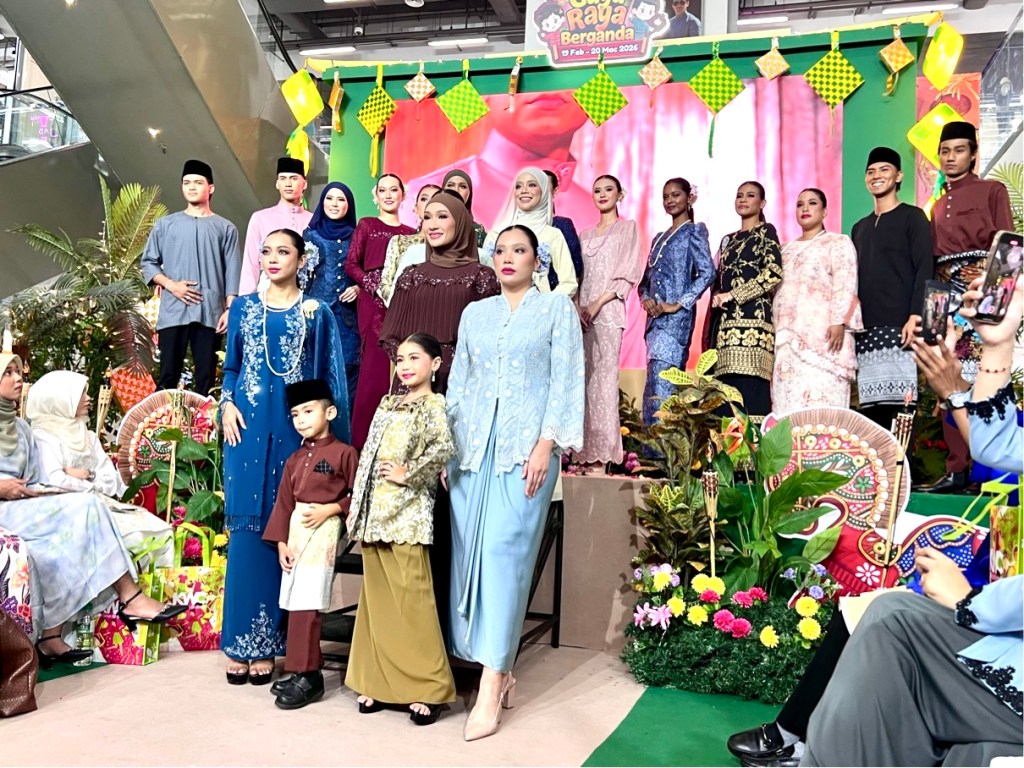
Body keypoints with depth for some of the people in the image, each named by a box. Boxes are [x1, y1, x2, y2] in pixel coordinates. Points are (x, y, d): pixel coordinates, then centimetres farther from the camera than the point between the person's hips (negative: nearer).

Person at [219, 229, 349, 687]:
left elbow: (328, 377, 5)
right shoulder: (243, 308, 12)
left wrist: (326, 433, -1)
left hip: (295, 427, -1)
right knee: (247, 527, 0)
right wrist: (227, 405, -2)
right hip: (249, 425, 2)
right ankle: (240, 641, 8)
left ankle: (266, 642, 10)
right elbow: (231, 367, 16)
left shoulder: (316, 313, 6)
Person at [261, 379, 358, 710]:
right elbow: (283, 502, 11)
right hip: (296, 531, 7)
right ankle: (303, 671, 18)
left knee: (306, 606, -8)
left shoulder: (344, 453, -6)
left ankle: (307, 676, -1)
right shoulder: (295, 458, 14)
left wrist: (330, 509, -16)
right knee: (295, 605, 8)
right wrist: (281, 541, 3)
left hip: (323, 532, -7)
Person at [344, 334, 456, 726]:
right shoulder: (388, 403, 19)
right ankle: (381, 682, 18)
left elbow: (444, 448, -22)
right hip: (373, 513, 7)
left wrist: (408, 474, -15)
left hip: (406, 513, -7)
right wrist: (356, 508, 14)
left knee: (411, 600, -6)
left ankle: (429, 688, 2)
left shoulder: (433, 405, -2)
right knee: (376, 600, 10)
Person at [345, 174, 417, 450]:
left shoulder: (411, 233, 17)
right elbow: (351, 265, 1)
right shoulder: (366, 225, 9)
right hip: (375, 305, -3)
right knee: (375, 370, -10)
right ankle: (363, 441, -3)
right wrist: (378, 287, -11)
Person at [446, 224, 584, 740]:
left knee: (504, 550, -13)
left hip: (525, 444, -4)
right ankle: (499, 670, 10)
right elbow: (458, 380, 17)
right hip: (473, 444, 5)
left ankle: (491, 685, -11)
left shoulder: (557, 308, 6)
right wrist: (447, 444, 9)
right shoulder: (475, 312, 18)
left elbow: (566, 380, -1)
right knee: (469, 551, 0)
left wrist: (546, 444, -11)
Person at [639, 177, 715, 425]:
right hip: (656, 319, 7)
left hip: (676, 318, -7)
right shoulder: (659, 238, 21)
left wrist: (678, 304, -15)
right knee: (663, 385, 7)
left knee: (661, 385, -15)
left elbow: (707, 272, -11)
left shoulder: (693, 231, 1)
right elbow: (646, 279, 22)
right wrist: (645, 300, 0)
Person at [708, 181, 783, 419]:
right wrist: (713, 313, 13)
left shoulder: (766, 231, 5)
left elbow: (774, 272, -11)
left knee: (750, 393, -14)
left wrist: (732, 295, -11)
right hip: (725, 321, 7)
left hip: (751, 317, -7)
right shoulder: (729, 240, 24)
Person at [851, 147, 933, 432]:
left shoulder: (912, 217, 5)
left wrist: (916, 316, -16)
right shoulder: (860, 227, 22)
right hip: (866, 329, 5)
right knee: (870, 405, 1)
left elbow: (924, 269, -5)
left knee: (900, 401, -10)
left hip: (899, 326, -5)